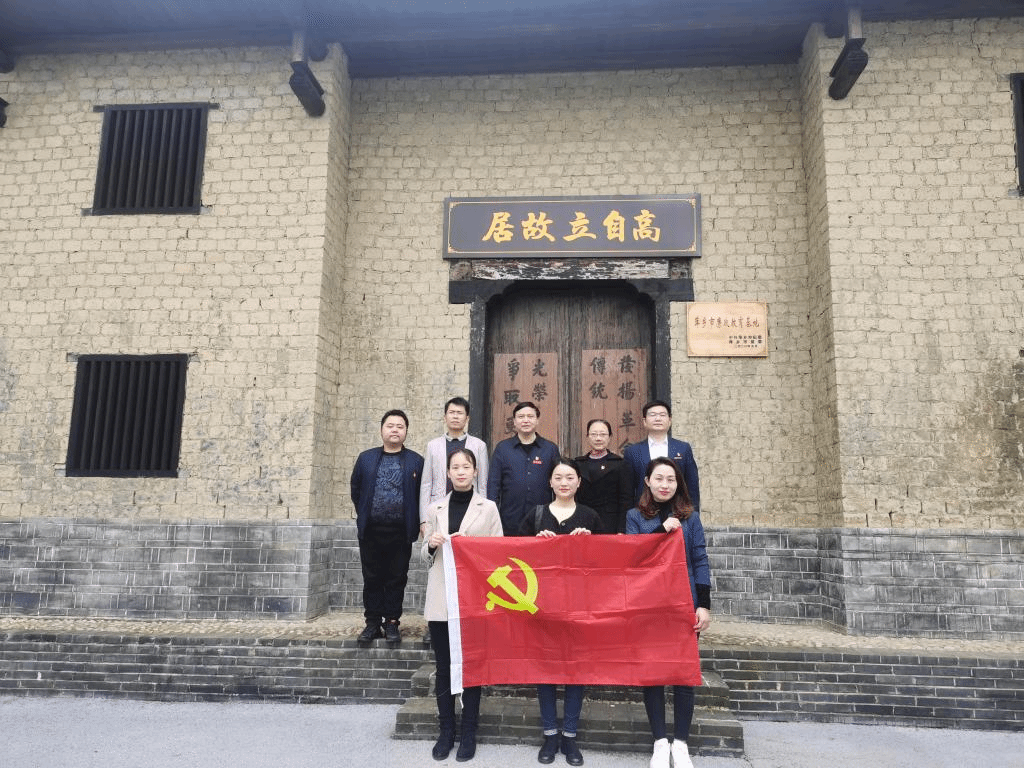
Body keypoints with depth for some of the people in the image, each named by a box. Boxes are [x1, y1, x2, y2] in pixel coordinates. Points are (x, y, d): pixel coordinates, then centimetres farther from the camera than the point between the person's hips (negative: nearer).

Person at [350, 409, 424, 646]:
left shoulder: (416, 461, 3)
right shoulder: (366, 458, 9)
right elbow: (356, 489, 15)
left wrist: (416, 523, 0)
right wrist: (364, 515, 10)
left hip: (401, 532, -2)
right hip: (371, 531, 2)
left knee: (397, 579, 5)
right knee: (372, 579, 8)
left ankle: (391, 623, 16)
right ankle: (373, 623, 18)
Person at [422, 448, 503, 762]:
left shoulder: (488, 508, 3)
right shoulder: (435, 509, 10)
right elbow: (426, 557, 14)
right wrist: (431, 545, -7)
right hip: (440, 599, 2)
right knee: (443, 667, 8)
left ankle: (469, 733, 17)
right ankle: (446, 731, 22)